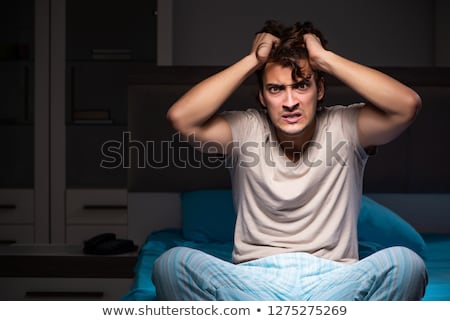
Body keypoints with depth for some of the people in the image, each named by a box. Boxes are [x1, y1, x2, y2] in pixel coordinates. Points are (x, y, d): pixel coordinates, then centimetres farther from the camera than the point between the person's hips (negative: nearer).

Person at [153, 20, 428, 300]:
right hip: (254, 279, 0)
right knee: (172, 262, -28)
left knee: (407, 263, -30)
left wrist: (326, 58, -9)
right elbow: (181, 116, -12)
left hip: (331, 280, 0)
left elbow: (408, 104, -14)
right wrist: (252, 61, -7)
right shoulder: (247, 130, 5)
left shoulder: (343, 127, 4)